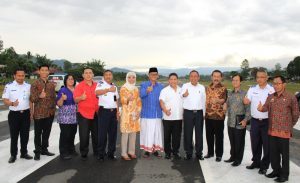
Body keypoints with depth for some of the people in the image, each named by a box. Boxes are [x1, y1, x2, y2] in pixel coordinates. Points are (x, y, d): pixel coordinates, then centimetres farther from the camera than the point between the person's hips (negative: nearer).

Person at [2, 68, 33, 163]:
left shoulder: (28, 86, 4)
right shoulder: (9, 86, -4)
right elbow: (5, 101, -5)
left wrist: (31, 113, 4)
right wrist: (12, 103, -26)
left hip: (26, 113, 2)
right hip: (14, 114, -2)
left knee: (25, 135, 11)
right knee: (14, 135, 5)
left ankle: (24, 153, 24)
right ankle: (13, 155, 17)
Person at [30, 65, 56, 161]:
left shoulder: (52, 84, 10)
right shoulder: (35, 84, -4)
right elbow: (32, 98, -10)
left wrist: (54, 108, 10)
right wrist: (39, 96, -29)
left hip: (50, 113, 4)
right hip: (39, 113, -4)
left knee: (47, 132, 12)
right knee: (38, 133, 5)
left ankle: (44, 149, 26)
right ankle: (37, 151, 16)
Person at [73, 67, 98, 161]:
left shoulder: (97, 85, 8)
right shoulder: (79, 86, -4)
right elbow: (75, 100, -12)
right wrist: (81, 98, -32)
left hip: (95, 114, 4)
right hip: (83, 114, -4)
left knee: (96, 134, 12)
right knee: (84, 136, 0)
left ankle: (97, 152, 27)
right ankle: (84, 154, 14)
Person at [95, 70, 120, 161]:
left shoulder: (114, 86, 17)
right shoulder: (101, 84, -2)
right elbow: (97, 92, -25)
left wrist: (117, 112, 15)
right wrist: (108, 89, -32)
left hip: (113, 111, 6)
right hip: (104, 111, -6)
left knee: (113, 133, 9)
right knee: (102, 133, -3)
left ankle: (111, 153, 19)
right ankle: (101, 154, 8)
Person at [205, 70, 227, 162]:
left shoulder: (223, 89, -5)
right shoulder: (208, 88, 10)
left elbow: (224, 100, -19)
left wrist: (217, 100, -40)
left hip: (219, 115, -5)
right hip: (208, 115, 5)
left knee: (219, 136, 3)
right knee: (209, 135, 12)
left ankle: (219, 154, 15)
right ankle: (210, 152, 27)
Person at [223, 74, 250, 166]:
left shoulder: (244, 93, -7)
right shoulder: (230, 93, 9)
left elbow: (248, 108, -9)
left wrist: (245, 120, -17)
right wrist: (225, 106, -4)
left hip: (240, 122, -5)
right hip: (230, 121, 5)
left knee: (239, 142, 5)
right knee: (232, 141, 15)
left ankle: (238, 159, 19)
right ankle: (232, 156, 29)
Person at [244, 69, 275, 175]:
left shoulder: (272, 90, -7)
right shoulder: (252, 89, 4)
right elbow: (247, 101, -1)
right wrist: (246, 101, -22)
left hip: (267, 121, -3)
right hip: (254, 120, 4)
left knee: (266, 144, 5)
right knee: (255, 143, 15)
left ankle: (264, 166, 20)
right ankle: (256, 162, 32)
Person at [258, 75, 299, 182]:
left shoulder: (291, 98, -8)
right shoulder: (270, 97, 7)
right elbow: (266, 107, -4)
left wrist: (289, 125, 8)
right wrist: (261, 108, -27)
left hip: (284, 131, -5)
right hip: (272, 130, 5)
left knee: (284, 153, 6)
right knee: (273, 152, 15)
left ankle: (284, 174, 19)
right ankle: (276, 170, 31)